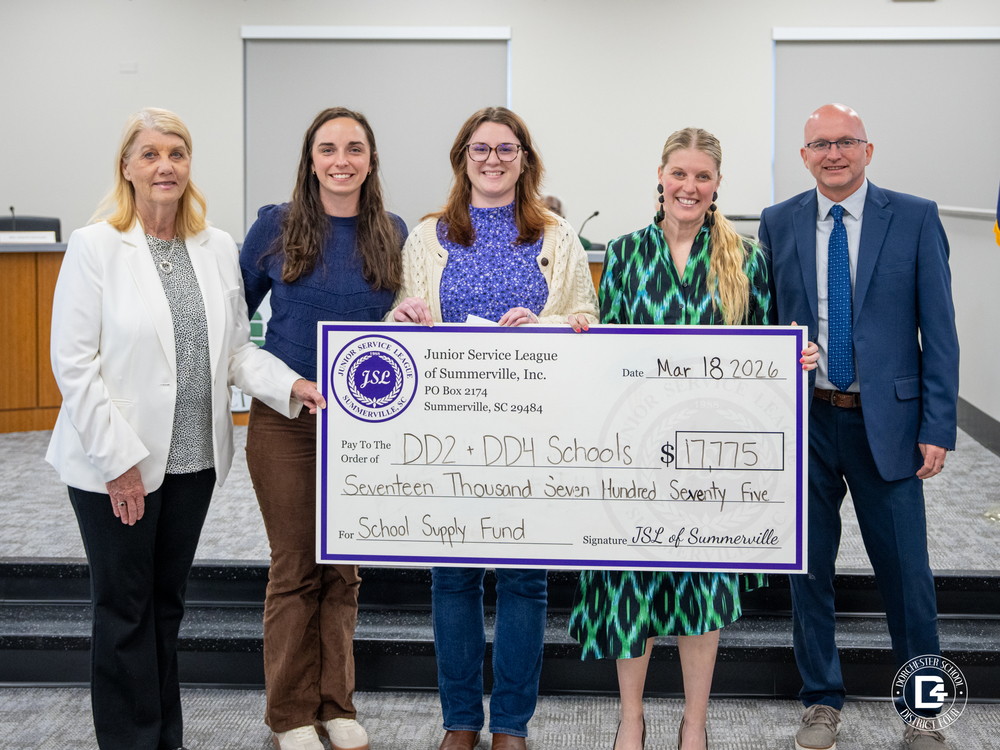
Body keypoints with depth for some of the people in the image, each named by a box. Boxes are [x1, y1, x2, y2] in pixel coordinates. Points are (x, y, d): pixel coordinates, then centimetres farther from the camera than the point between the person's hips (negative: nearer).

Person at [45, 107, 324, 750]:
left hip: (194, 458, 5)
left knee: (167, 603, 17)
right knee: (126, 610, 6)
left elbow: (236, 346, 10)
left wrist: (289, 384, -9)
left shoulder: (218, 248, 5)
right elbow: (74, 364, -12)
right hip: (118, 464, -5)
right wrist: (118, 460, -16)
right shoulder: (95, 247, -10)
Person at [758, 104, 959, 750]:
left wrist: (938, 427, -7)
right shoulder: (779, 224, 5)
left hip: (887, 422, -2)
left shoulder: (915, 218, -1)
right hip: (804, 422, 2)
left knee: (906, 572, 4)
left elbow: (939, 329, -2)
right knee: (809, 569, 10)